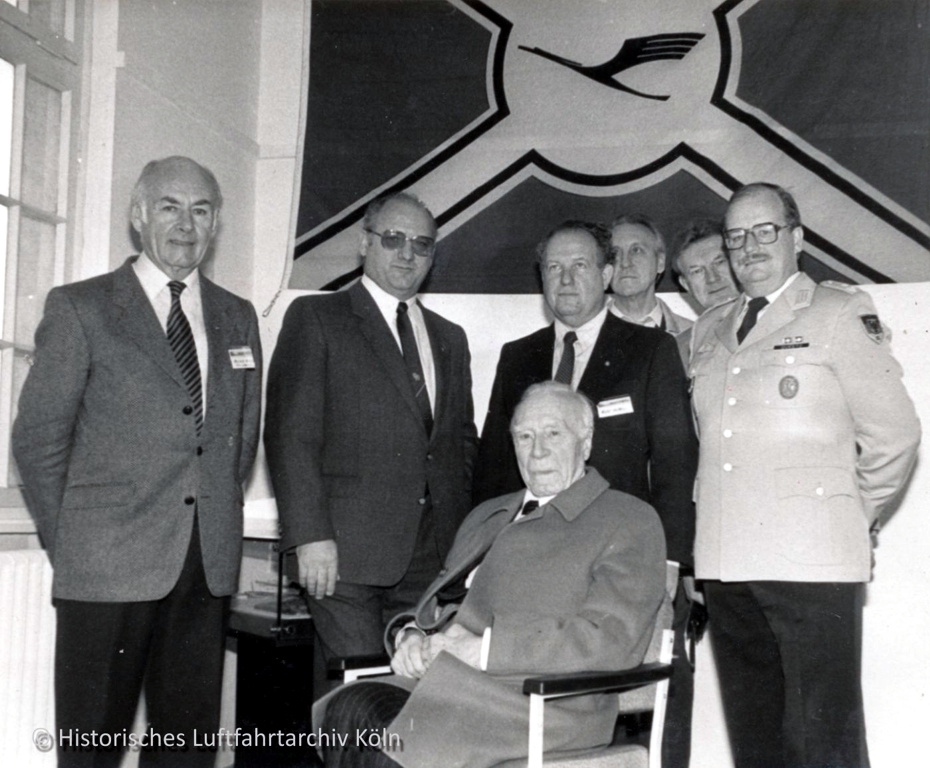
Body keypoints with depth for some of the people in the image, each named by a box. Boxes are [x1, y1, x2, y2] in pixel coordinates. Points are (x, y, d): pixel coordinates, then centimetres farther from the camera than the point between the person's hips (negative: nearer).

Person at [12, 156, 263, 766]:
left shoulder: (238, 317, 13)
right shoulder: (80, 308, 0)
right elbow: (38, 437, 0)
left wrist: (216, 526, 9)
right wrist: (70, 544, 0)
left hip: (207, 567, 4)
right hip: (108, 567, -4)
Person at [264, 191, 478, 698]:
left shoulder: (450, 339, 20)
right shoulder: (315, 319, 3)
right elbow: (290, 434, -5)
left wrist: (465, 538, 9)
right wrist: (310, 535, -13)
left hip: (432, 556, 5)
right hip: (346, 547, -4)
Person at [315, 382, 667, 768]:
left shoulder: (630, 522, 3)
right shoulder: (485, 517, 25)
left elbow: (609, 642, -10)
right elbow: (439, 604, 27)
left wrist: (485, 648, -15)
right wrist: (412, 635, 2)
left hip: (548, 702, -6)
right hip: (448, 682, 6)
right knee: (351, 710, -23)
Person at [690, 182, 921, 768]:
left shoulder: (841, 313, 0)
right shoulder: (710, 330, 17)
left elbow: (894, 433, 0)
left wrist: (854, 516, 6)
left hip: (811, 562, -5)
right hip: (726, 565, 5)